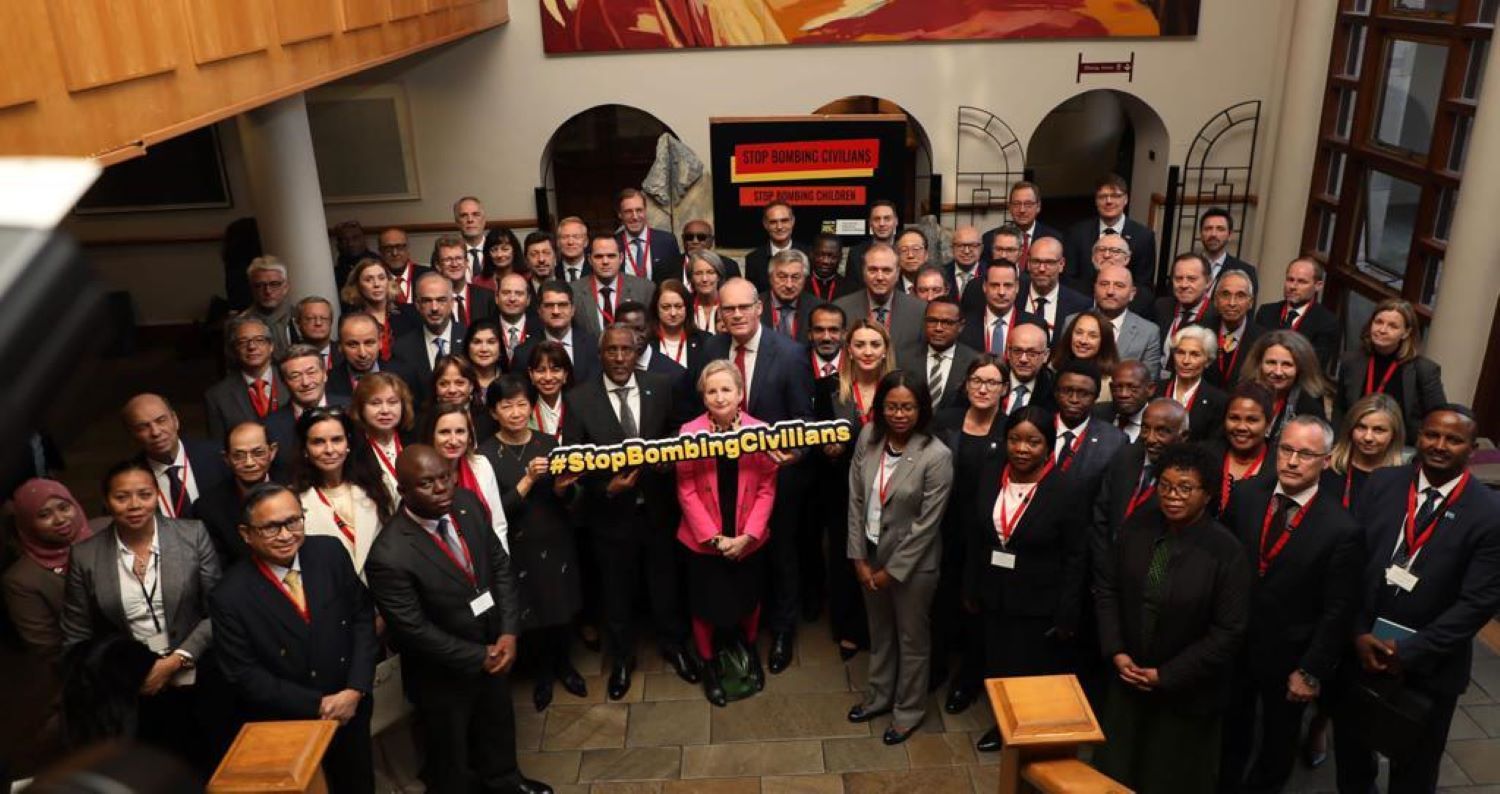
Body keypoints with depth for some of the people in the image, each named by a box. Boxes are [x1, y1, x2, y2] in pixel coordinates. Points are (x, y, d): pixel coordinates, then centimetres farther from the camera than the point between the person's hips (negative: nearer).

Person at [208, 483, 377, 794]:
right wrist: (317, 704, -17)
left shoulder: (330, 553, -10)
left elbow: (363, 617, -3)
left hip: (350, 710, 3)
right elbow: (245, 675, -15)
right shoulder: (230, 597, -19)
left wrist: (356, 690, -13)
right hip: (283, 729, -3)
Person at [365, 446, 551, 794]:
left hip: (493, 649, 6)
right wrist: (478, 658, -17)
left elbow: (500, 565, -4)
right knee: (450, 754, 20)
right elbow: (414, 630, -24)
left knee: (499, 725, 31)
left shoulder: (467, 503, -14)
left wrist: (508, 633, -13)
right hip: (443, 674, -6)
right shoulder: (390, 556, -32)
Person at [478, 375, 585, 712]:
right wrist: (528, 480, -26)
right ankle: (543, 671, 37)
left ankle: (564, 663, 40)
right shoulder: (485, 454, -11)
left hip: (558, 542, 3)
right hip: (518, 548, -2)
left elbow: (569, 496, 4)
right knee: (532, 612, 11)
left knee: (564, 608, 13)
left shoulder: (550, 443, -2)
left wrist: (561, 488, -18)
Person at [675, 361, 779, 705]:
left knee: (748, 600, 20)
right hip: (703, 541, -1)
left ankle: (749, 650, 49)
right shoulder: (689, 433, -13)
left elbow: (766, 488, -6)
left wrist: (747, 536, -12)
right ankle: (709, 665, 36)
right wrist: (714, 538, -14)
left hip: (748, 541, 2)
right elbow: (686, 492, -10)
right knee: (706, 606, 10)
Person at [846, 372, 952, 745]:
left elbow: (927, 524, -19)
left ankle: (909, 709, 38)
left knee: (912, 638, 17)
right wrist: (859, 558, -4)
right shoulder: (868, 437, -10)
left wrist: (892, 570, -13)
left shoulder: (936, 456, -24)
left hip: (912, 563, -4)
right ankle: (879, 695, 47)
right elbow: (856, 499, -4)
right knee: (879, 631, 25)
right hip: (871, 554, 5)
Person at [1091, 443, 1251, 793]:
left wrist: (1165, 675, -15)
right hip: (1128, 678, 4)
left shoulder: (1227, 552, -20)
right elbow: (1106, 586, 2)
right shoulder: (1138, 526, -7)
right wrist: (1116, 652, -7)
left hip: (1186, 693, -4)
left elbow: (1228, 632, -18)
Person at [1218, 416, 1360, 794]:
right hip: (1232, 643, 3)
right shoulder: (1245, 496, -10)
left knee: (1278, 742, 23)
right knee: (1230, 734, 23)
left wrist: (1312, 671, -13)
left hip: (1287, 657, -2)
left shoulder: (1342, 529, -20)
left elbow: (1337, 611, -15)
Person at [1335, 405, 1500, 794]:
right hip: (1361, 648, 3)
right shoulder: (1382, 483, -4)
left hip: (1430, 664, -2)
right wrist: (1359, 632, -10)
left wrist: (1411, 652, -16)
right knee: (1349, 746, 23)